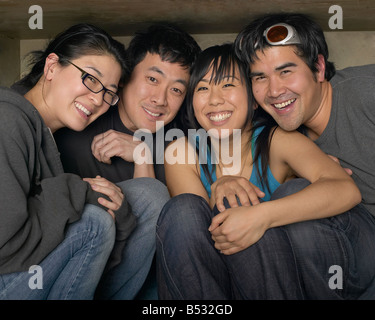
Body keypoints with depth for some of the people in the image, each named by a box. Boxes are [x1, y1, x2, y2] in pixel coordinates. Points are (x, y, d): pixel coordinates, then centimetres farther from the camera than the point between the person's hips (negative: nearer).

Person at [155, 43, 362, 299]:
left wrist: (262, 216, -41)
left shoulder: (276, 141, -11)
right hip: (204, 284, 3)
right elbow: (196, 238, -8)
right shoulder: (180, 153, -6)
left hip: (273, 281, -2)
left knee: (253, 222, -32)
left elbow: (347, 189, -29)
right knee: (182, 208, -25)